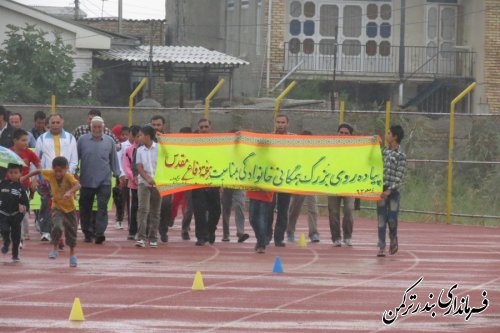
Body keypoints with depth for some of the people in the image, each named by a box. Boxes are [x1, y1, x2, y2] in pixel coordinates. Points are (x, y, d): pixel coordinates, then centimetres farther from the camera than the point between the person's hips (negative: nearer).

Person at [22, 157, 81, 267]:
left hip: (70, 208, -1)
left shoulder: (68, 177, -25)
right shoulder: (50, 174, -15)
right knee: (57, 227, -24)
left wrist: (70, 192, -61)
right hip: (57, 207, 1)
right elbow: (39, 171, 3)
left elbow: (77, 185, -43)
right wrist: (25, 177, 8)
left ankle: (72, 255, 29)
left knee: (71, 231, 10)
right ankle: (54, 249, -3)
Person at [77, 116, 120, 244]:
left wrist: (118, 174, 11)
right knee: (85, 208, 8)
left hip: (104, 181, -1)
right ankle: (87, 233, 21)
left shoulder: (109, 141, 5)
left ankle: (100, 233, -15)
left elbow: (114, 160, 12)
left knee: (102, 207, -11)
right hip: (86, 181, 1)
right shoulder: (82, 140, 3)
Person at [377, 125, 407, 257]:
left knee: (392, 219, -1)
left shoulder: (401, 155, -7)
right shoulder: (384, 151, 10)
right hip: (381, 190, 4)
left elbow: (399, 176, -12)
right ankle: (381, 247, 2)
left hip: (393, 191, -4)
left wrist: (390, 190, -18)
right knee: (381, 219, 0)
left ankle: (393, 239, 27)